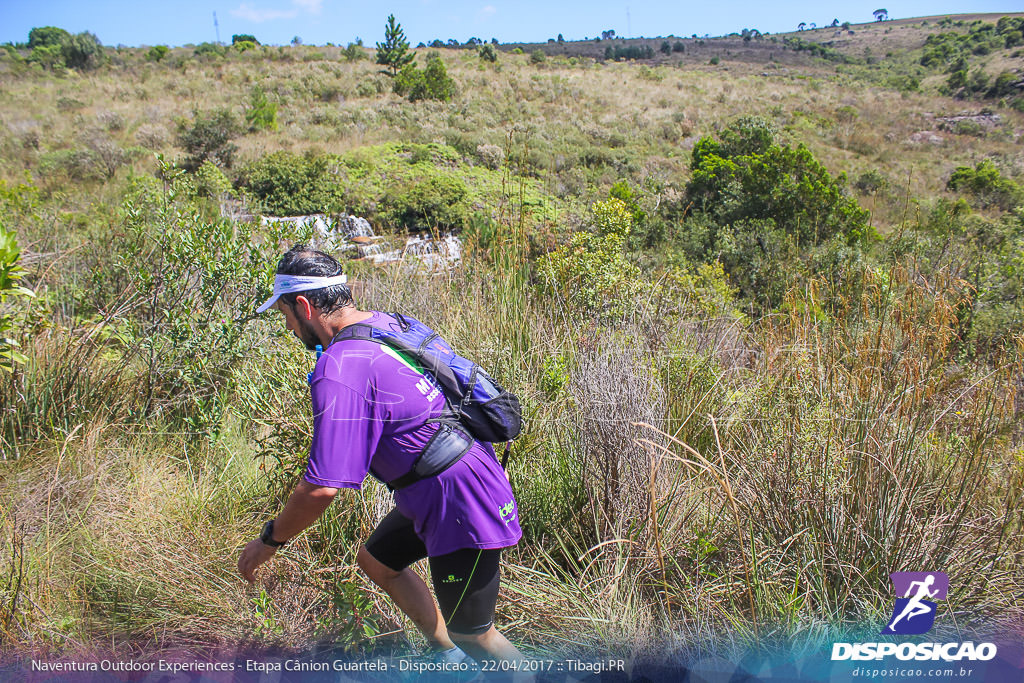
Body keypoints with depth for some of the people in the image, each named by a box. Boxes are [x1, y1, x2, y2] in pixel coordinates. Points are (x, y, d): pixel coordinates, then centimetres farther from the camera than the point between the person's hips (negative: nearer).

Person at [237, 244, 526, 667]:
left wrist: (270, 540, -7)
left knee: (473, 636, 7)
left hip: (461, 507, -10)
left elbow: (322, 488, -25)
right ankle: (446, 654, 40)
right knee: (376, 560, 26)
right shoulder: (387, 323, 4)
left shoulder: (339, 371, -25)